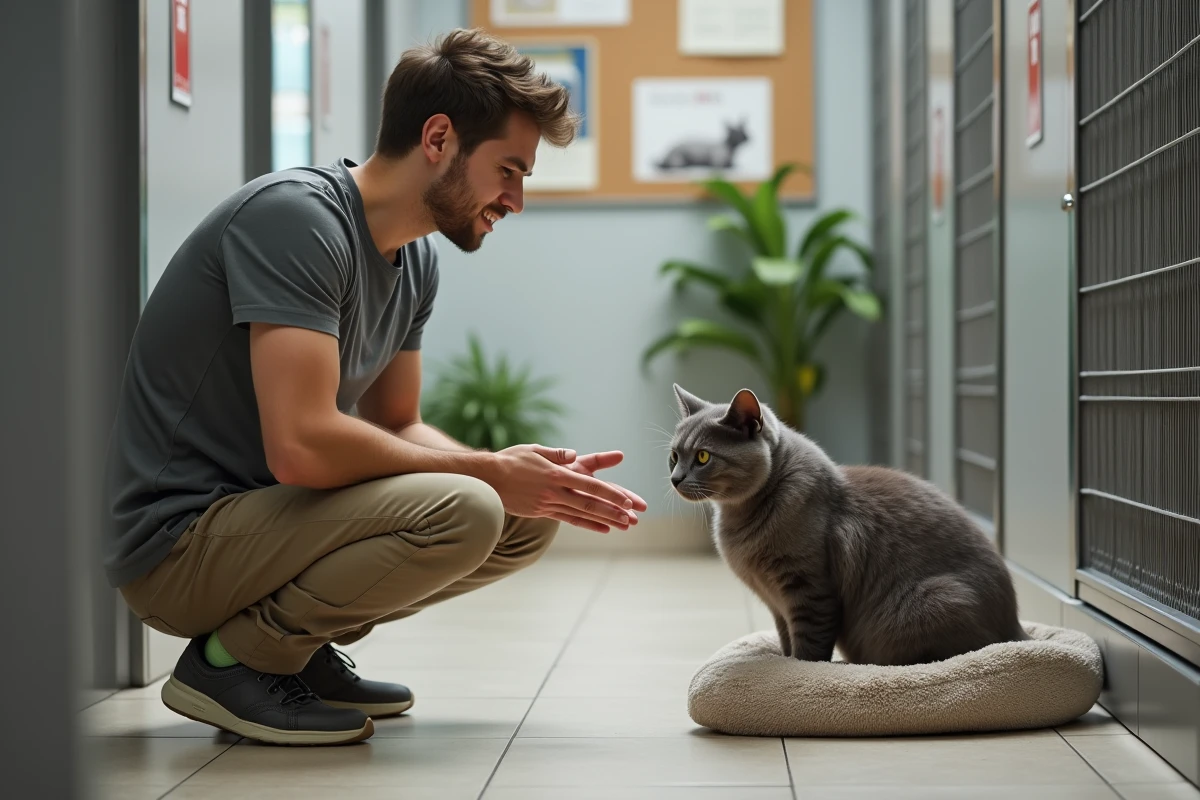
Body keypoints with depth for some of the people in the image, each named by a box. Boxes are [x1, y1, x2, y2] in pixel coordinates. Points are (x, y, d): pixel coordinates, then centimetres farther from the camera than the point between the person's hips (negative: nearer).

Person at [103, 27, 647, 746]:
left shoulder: (416, 259, 8)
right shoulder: (294, 215, -21)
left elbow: (397, 426, 15)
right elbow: (303, 445, -29)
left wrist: (537, 478, -3)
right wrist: (490, 473, -17)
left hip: (262, 513, 10)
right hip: (176, 541, -9)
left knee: (529, 521, 6)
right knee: (461, 512, -28)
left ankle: (300, 647, 9)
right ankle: (231, 659, -10)